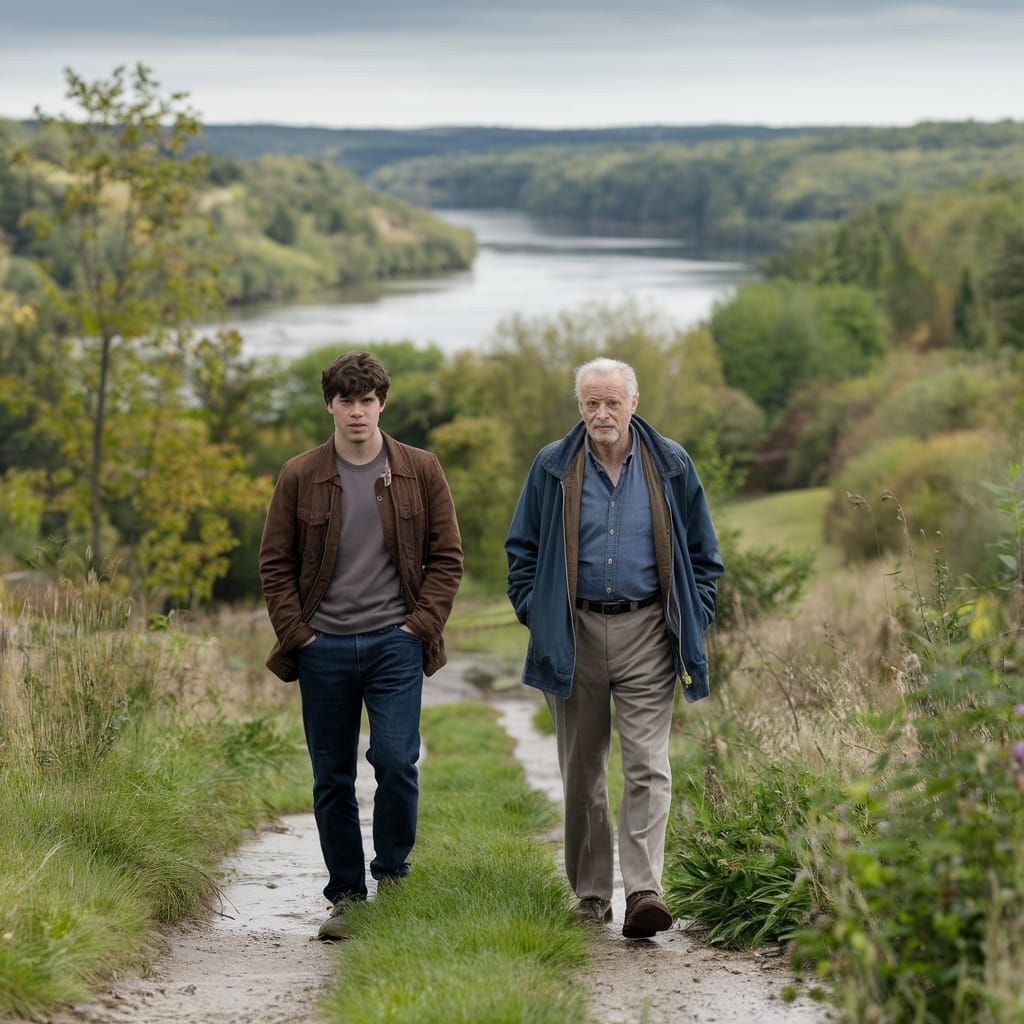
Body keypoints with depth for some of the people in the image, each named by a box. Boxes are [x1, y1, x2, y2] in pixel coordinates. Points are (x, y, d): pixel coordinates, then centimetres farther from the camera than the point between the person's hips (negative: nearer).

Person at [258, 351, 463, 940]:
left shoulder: (420, 472, 4)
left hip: (395, 643, -1)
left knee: (396, 761, -13)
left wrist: (422, 623, -3)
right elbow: (275, 564, 8)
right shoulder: (300, 477, 5)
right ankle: (346, 897, 16)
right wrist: (295, 632, -2)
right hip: (324, 648, 1)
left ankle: (393, 871, 10)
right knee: (333, 780, 5)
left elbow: (447, 557, 7)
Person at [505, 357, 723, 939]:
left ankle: (645, 891, -15)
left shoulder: (671, 466, 5)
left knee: (649, 766, -11)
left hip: (645, 634, -1)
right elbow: (522, 548, 13)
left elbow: (704, 551, 13)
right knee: (582, 773, 7)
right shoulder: (553, 468, 4)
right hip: (574, 635, 1)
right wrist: (534, 612, 2)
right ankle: (591, 895, 17)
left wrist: (695, 618, 4)